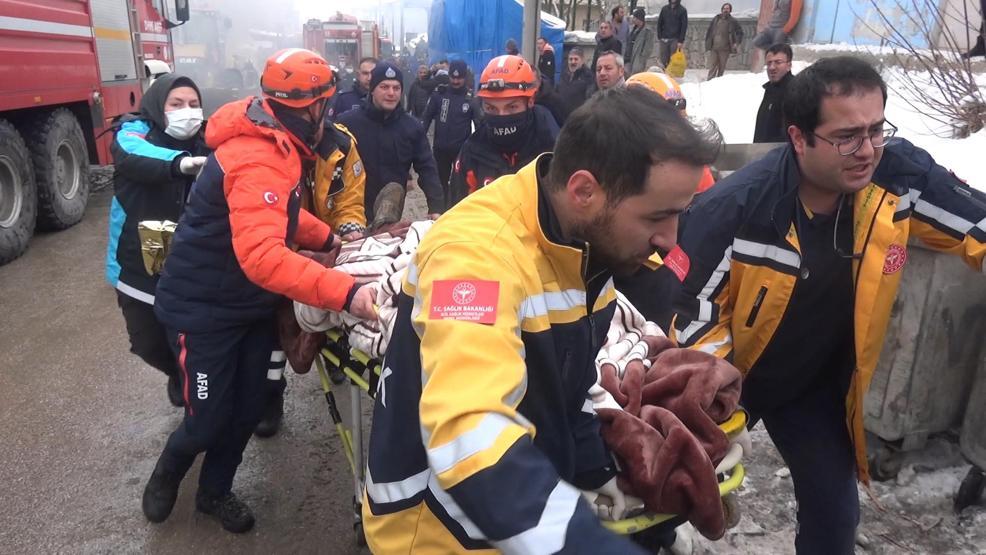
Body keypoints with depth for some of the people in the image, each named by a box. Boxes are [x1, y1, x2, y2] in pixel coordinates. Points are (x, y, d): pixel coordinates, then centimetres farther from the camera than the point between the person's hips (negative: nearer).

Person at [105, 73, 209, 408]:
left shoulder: (205, 145, 0)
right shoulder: (134, 132, -9)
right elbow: (134, 157, -34)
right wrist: (180, 163, -54)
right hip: (139, 265, -1)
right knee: (149, 344, 13)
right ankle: (181, 376, 46)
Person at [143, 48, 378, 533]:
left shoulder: (275, 143, 2)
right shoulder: (257, 161, -31)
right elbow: (262, 256, -44)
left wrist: (329, 238, -1)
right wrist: (345, 291, -51)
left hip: (250, 303, 9)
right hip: (204, 307, -9)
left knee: (248, 409, 13)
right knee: (208, 420, 4)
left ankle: (215, 491, 37)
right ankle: (166, 475, 38)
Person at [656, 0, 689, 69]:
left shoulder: (682, 10, 1)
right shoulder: (664, 9, 11)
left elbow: (684, 26, -3)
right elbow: (659, 24, 12)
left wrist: (681, 41, -11)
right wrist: (659, 37, 1)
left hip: (675, 40, -3)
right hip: (664, 40, 3)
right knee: (664, 61, 2)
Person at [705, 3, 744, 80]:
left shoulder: (733, 21, 3)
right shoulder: (716, 19, 8)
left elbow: (740, 32, 9)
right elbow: (709, 31, 14)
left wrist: (736, 43, -3)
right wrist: (707, 43, 7)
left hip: (725, 49, -1)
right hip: (713, 48, 1)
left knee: (721, 68, 5)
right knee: (712, 67, -4)